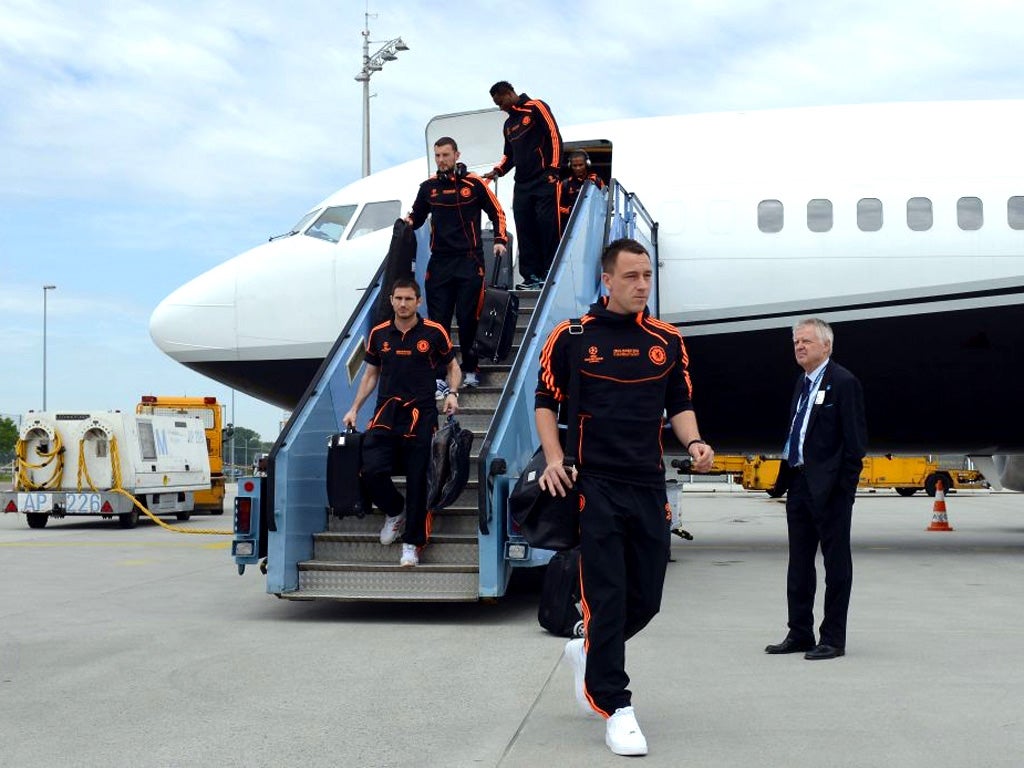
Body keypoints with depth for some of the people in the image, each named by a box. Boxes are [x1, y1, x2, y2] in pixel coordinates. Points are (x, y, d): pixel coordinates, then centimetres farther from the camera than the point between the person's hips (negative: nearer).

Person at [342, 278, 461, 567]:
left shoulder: (434, 332, 1)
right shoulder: (378, 334, 9)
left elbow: (453, 366, 11)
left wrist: (452, 393, -8)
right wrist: (354, 408, 12)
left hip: (420, 413, -2)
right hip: (386, 411, 2)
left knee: (417, 479, -2)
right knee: (372, 470, -12)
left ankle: (412, 543, 11)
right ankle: (394, 511, 20)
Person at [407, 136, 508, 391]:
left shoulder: (474, 184, 0)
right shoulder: (428, 187, 9)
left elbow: (497, 212, 7)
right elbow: (417, 216, 22)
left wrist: (500, 241, -4)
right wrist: (409, 222, 0)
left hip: (469, 261, -3)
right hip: (439, 262, 3)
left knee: (468, 318, -2)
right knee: (438, 320, 0)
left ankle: (471, 369, 14)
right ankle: (439, 376, 3)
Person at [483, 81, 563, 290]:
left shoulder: (536, 108, 0)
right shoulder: (508, 124, 22)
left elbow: (554, 136, -7)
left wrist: (554, 169, -13)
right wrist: (498, 170, 8)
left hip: (544, 181, -8)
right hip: (522, 184, 8)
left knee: (547, 226, -10)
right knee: (525, 230, 1)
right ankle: (532, 276, 3)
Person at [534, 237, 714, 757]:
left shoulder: (667, 340, 9)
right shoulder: (571, 337, -1)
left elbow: (679, 404, 16)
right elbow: (546, 401, 4)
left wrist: (693, 443, -4)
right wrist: (555, 459, -10)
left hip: (649, 485, 4)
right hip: (593, 484, -4)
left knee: (646, 600, 10)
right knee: (607, 596, -6)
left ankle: (588, 653, 37)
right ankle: (615, 707, 4)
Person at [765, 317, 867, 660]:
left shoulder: (843, 382, -9)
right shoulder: (803, 381, 15)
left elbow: (855, 439, -13)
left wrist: (845, 487, -17)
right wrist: (784, 478, 11)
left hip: (829, 487, -9)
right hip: (799, 483, 9)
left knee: (836, 564, 2)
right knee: (799, 563, 13)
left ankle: (832, 638, 8)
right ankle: (800, 634, 22)